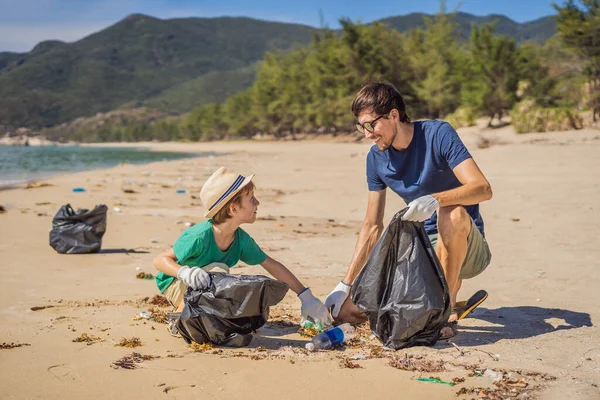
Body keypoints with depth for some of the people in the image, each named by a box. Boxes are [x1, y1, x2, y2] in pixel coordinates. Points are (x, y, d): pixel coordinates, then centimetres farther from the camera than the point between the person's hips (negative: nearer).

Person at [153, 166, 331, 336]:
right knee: (218, 270, -33)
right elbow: (160, 260, -26)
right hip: (175, 286, -6)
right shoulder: (200, 236, -31)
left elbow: (272, 265, -2)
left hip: (208, 290, 6)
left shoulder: (241, 239, -12)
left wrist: (306, 296, 0)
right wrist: (184, 272, -48)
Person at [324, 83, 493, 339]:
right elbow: (372, 226, 5)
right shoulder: (376, 158, 1)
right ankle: (446, 283, 10)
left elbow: (483, 189, -25)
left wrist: (434, 200, -43)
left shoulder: (437, 134, -15)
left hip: (467, 247, -5)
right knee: (346, 311, -6)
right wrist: (345, 285, 1)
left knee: (453, 214, -41)